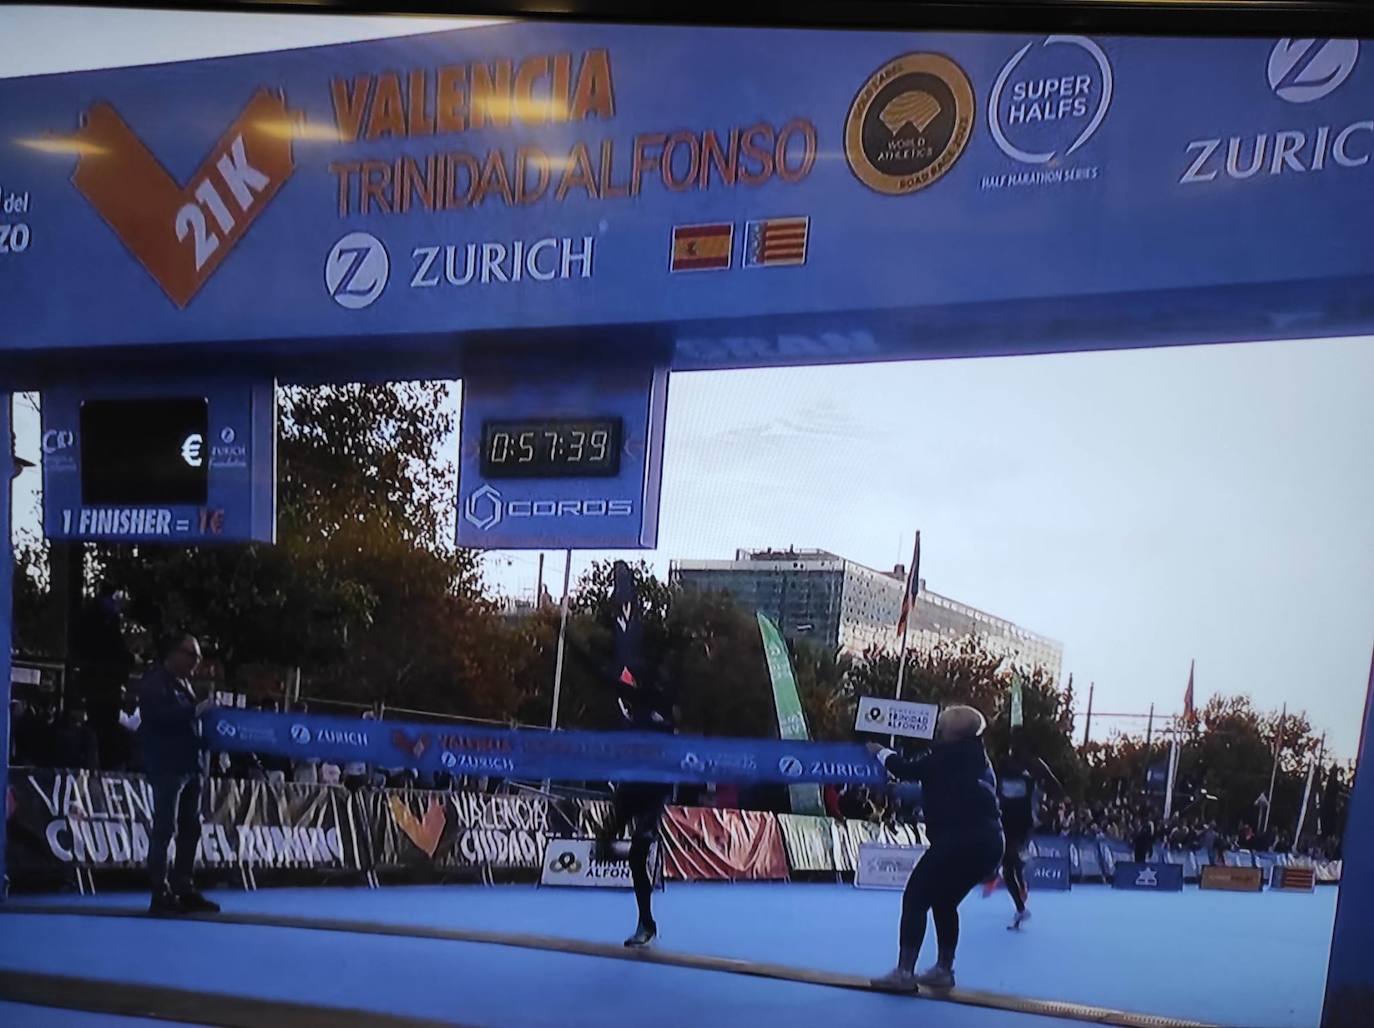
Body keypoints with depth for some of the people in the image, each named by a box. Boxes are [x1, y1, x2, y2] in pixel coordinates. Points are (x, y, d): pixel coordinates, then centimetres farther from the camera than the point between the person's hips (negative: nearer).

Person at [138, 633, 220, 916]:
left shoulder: (183, 683, 21)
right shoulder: (154, 681, -6)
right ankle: (161, 894, -3)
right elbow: (162, 713, -23)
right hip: (167, 767, -9)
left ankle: (183, 889, 15)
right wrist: (196, 710, -17)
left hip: (189, 765, 9)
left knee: (190, 829, 9)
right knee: (165, 829, -7)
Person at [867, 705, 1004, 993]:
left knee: (915, 897, -4)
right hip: (988, 842, 9)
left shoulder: (949, 755, -1)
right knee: (944, 901, 23)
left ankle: (904, 972, -10)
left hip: (960, 840, -9)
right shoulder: (976, 758, 21)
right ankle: (943, 970, 26)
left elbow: (908, 770, 5)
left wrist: (881, 752, 20)